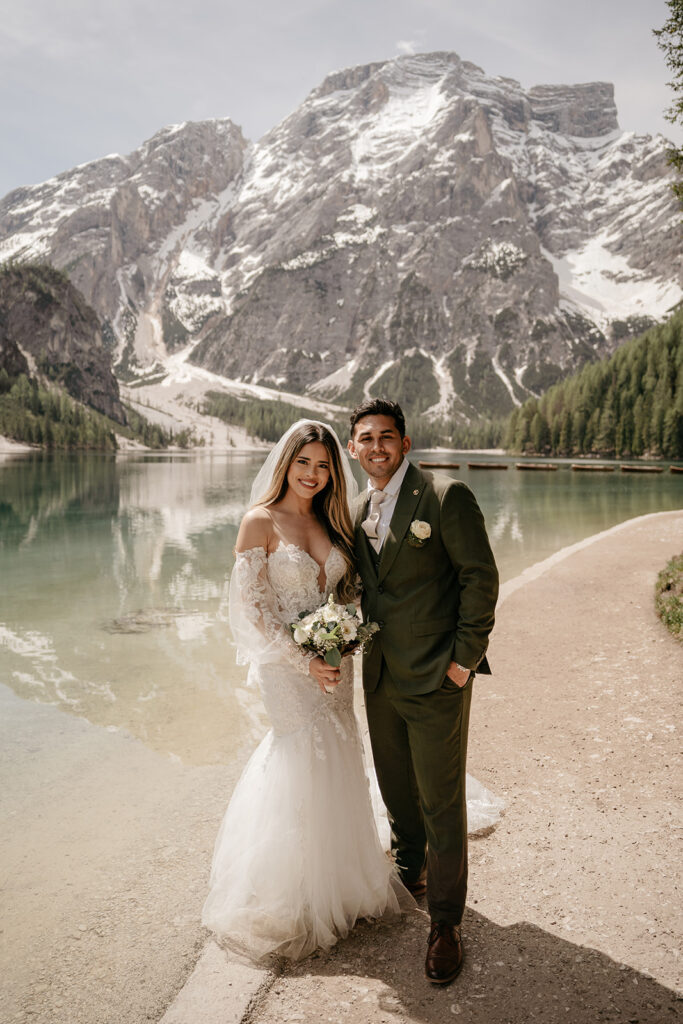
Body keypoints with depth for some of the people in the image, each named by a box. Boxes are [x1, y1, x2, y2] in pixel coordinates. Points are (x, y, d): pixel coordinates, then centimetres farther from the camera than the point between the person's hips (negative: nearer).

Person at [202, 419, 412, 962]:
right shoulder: (260, 522, -10)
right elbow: (252, 608, -13)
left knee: (339, 764, 14)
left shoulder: (332, 523, 7)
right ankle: (295, 900, 22)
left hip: (334, 663, 6)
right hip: (288, 665, -5)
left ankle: (340, 878, 36)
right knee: (308, 768, 0)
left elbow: (347, 592, 12)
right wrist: (305, 661, -17)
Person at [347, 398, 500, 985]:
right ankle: (411, 870, 48)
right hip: (380, 678, 7)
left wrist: (464, 658, -14)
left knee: (442, 803, 5)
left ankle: (446, 922, 23)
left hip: (436, 679, -6)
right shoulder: (359, 511, 7)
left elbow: (480, 578, -14)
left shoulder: (445, 497, -14)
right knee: (397, 788, 22)